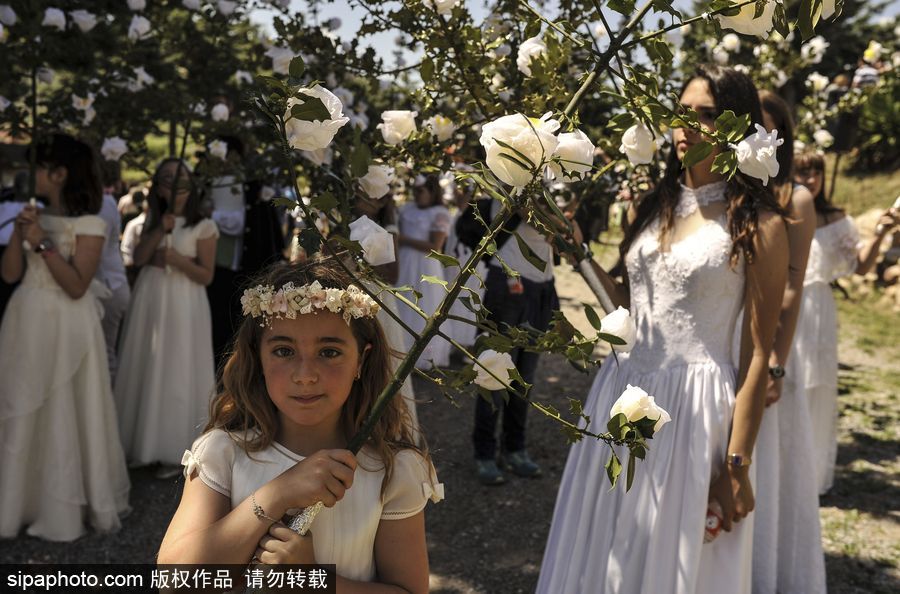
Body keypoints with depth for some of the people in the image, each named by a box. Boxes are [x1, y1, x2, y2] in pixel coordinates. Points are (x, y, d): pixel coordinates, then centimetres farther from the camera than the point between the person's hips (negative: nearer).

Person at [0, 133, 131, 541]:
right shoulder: (35, 217, 8)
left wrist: (44, 243, -20)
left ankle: (64, 506, 17)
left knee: (67, 417, 3)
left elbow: (76, 286, -16)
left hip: (66, 328, -6)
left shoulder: (89, 224, -11)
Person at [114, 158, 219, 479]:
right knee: (147, 370, 10)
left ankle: (175, 450, 10)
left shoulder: (203, 226, -5)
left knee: (177, 375, 0)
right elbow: (138, 259, -1)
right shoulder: (153, 220, 11)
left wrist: (179, 260, -21)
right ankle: (145, 443, 22)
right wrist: (160, 230, -12)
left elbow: (206, 275, -6)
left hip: (182, 306, -5)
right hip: (149, 300, 5)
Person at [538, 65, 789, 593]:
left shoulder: (758, 225, -8)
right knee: (607, 551, 15)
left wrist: (737, 465, -11)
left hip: (696, 407, -5)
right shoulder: (650, 207, 8)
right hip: (623, 391, 5)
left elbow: (758, 355, -9)